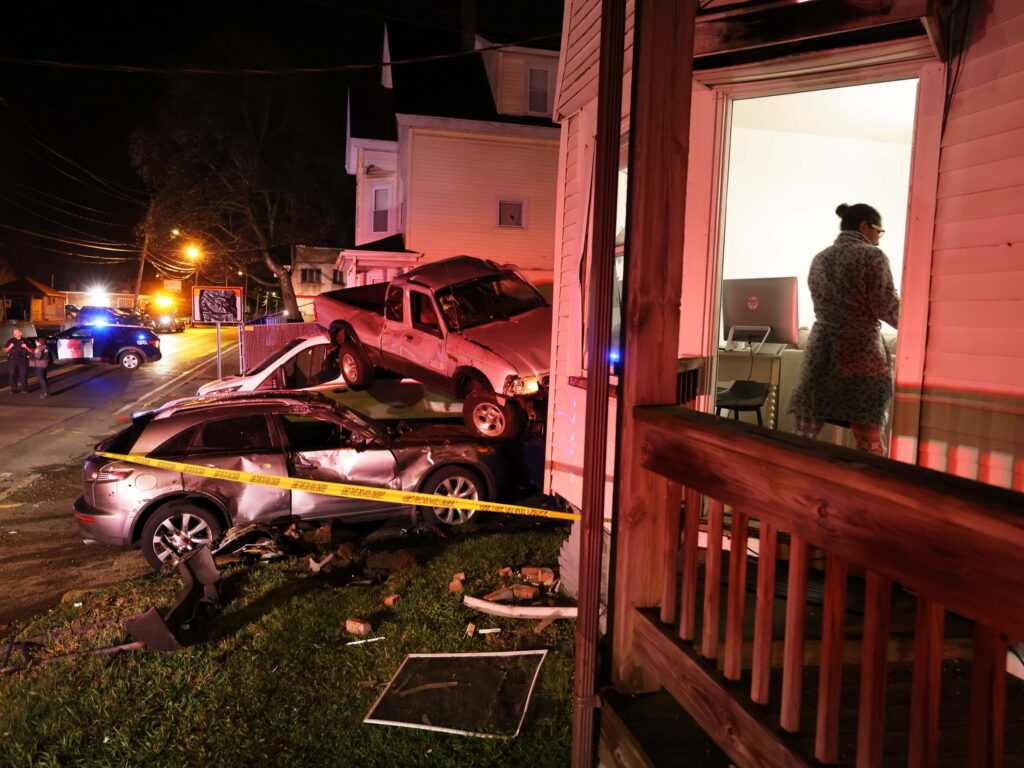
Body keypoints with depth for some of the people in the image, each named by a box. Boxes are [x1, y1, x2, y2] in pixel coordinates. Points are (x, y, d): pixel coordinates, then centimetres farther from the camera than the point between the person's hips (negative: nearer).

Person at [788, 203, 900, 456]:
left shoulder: (819, 259, 14)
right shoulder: (871, 256, -5)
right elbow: (886, 307, -7)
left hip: (820, 350, 6)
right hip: (860, 353, -6)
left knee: (803, 437, 5)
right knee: (868, 438, -1)